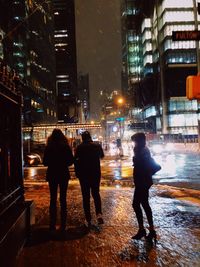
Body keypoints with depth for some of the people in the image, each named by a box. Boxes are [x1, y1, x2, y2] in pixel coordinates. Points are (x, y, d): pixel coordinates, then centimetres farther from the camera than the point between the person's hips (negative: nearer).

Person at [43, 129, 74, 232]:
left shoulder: (48, 147, -8)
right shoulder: (66, 147, -7)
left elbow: (45, 162, -3)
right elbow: (71, 161, -4)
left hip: (52, 175, 0)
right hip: (64, 175, 0)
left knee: (53, 199, 10)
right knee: (63, 199, 9)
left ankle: (52, 225, 13)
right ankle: (63, 225, 13)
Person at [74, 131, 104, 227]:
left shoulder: (79, 147, -10)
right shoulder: (97, 146, -3)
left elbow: (76, 160, -9)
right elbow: (102, 155, 16)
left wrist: (77, 173, 3)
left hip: (84, 174, -2)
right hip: (96, 173, 2)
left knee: (86, 196, 8)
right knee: (96, 194, 18)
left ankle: (88, 220, 10)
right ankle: (99, 214, -2)